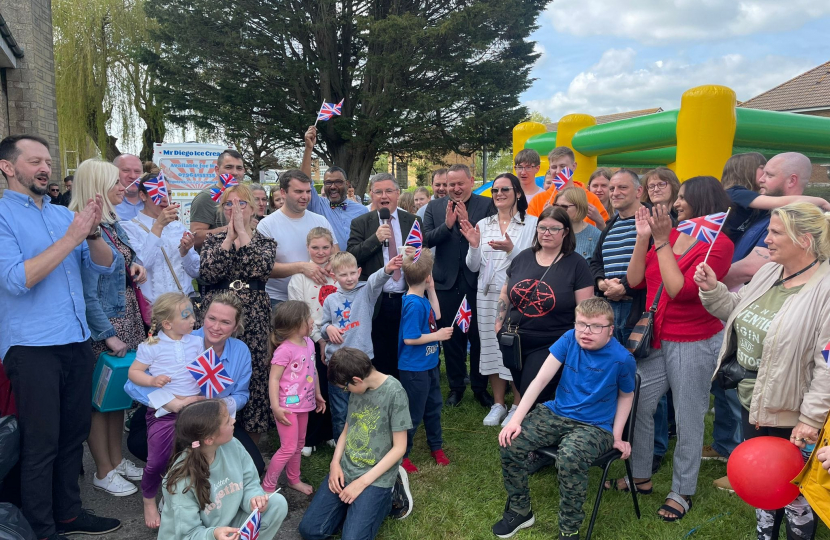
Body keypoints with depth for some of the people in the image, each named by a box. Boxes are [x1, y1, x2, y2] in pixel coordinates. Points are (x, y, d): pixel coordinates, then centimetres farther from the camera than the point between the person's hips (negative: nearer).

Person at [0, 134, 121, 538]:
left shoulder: (62, 214, 12)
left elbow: (105, 266, 9)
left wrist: (92, 231, -10)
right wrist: (71, 238, -18)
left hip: (77, 341, 6)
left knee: (74, 434, 14)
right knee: (40, 444, 2)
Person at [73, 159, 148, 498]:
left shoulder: (113, 225, 7)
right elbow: (87, 294, -20)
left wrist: (137, 266, 1)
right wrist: (108, 336, -18)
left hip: (126, 322, 9)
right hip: (102, 328, -8)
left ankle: (117, 460, 32)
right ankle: (103, 472, 19)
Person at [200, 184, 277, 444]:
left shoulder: (264, 241, 9)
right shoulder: (214, 240, 11)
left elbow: (263, 268, -14)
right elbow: (208, 273, -9)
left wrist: (242, 233, -10)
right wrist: (229, 237, -9)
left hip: (254, 317, -1)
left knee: (254, 374, 0)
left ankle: (252, 440, 17)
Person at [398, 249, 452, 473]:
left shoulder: (423, 299, 0)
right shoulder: (413, 305, -27)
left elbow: (436, 315, 14)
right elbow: (410, 338, -27)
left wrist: (432, 291, 4)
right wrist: (438, 335, -18)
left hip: (429, 364, 9)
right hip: (415, 368, -9)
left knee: (434, 406, 22)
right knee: (414, 413, 5)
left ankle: (436, 446, 40)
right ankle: (401, 455, 22)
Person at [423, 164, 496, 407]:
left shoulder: (487, 205, -2)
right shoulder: (434, 207, 5)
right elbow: (427, 239, -5)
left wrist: (467, 221, -23)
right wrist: (447, 224, -18)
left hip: (477, 282, -2)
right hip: (447, 282, 2)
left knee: (479, 336, 9)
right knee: (451, 337, 13)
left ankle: (480, 387, 25)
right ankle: (456, 385, 28)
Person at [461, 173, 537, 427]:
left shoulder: (531, 223, -2)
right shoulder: (483, 224, 10)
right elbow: (473, 266, 8)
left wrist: (511, 249, -21)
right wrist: (474, 246, -9)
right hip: (488, 294, 4)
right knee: (491, 346, 8)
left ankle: (517, 406, 16)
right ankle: (498, 404, 23)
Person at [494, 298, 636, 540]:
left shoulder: (622, 359, -15)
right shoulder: (569, 339, -7)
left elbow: (626, 396, 5)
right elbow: (541, 380, -8)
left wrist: (617, 436, -1)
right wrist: (516, 418, -14)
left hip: (595, 426, -4)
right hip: (556, 413, 4)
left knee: (570, 457, -36)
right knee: (510, 441, -16)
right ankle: (520, 510, 9)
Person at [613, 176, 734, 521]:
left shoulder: (719, 244, -12)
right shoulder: (669, 235, 5)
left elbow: (681, 290, -24)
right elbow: (636, 281, 1)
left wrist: (661, 241, -22)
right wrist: (643, 237, -7)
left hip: (694, 343, -6)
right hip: (656, 339, 6)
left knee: (688, 420, 7)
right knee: (637, 405, 11)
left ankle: (682, 491, 26)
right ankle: (641, 476, 30)